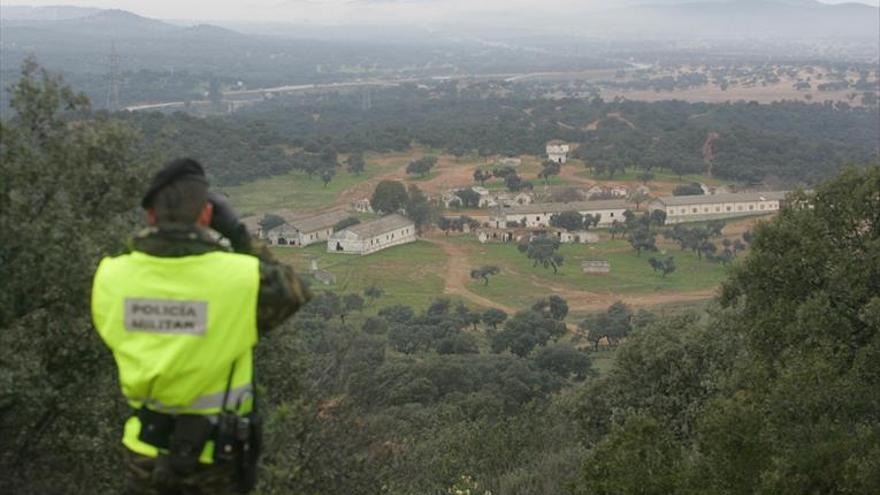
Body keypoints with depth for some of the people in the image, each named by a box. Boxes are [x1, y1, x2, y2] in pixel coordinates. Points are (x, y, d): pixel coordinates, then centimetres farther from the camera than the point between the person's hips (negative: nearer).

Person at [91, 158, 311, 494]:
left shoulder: (110, 278, -13)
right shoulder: (241, 278, -23)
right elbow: (293, 294, -1)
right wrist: (237, 233, -2)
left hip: (147, 453, 3)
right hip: (216, 458, -2)